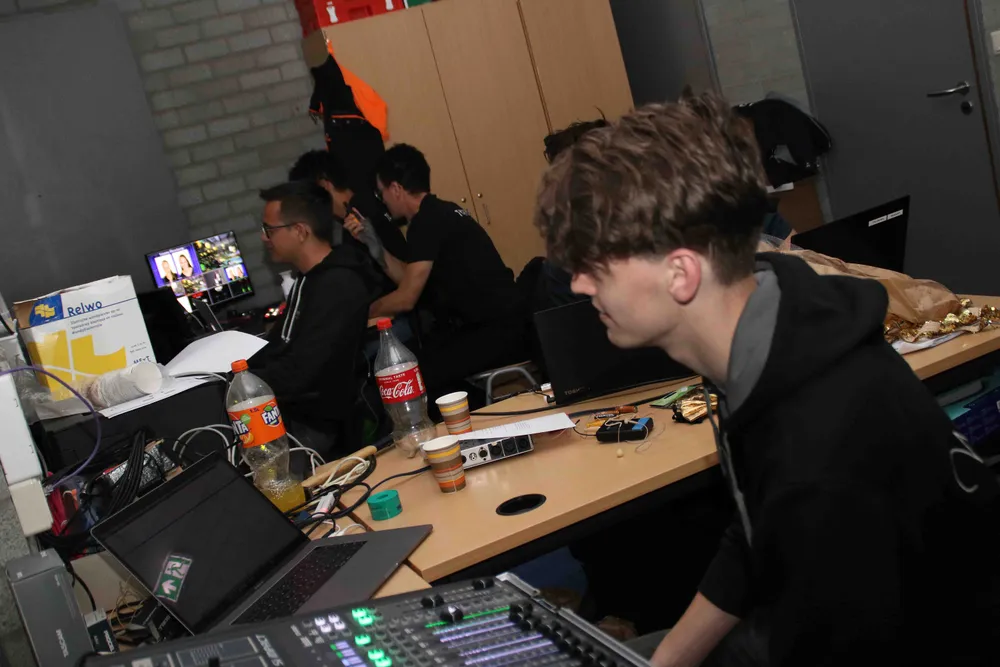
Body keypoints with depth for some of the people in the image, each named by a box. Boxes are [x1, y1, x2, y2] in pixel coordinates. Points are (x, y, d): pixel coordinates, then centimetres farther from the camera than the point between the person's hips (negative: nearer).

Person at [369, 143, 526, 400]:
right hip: (488, 324, 10)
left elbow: (405, 299, -12)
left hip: (496, 331, -10)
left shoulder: (428, 221, -14)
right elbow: (411, 280, 18)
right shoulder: (439, 213, 14)